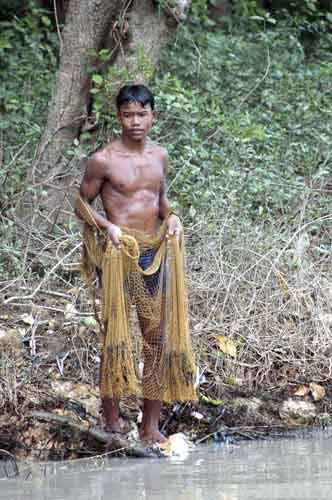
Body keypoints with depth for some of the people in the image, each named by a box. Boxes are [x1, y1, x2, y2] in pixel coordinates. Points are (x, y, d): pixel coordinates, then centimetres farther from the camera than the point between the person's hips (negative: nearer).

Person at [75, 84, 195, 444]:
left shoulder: (159, 156, 8)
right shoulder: (104, 160, -8)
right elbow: (82, 204, -1)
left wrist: (170, 216, 2)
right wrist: (108, 225, -17)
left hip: (154, 253, 5)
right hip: (118, 253, -5)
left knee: (157, 339, 6)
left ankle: (151, 426, 14)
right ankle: (112, 422, 13)